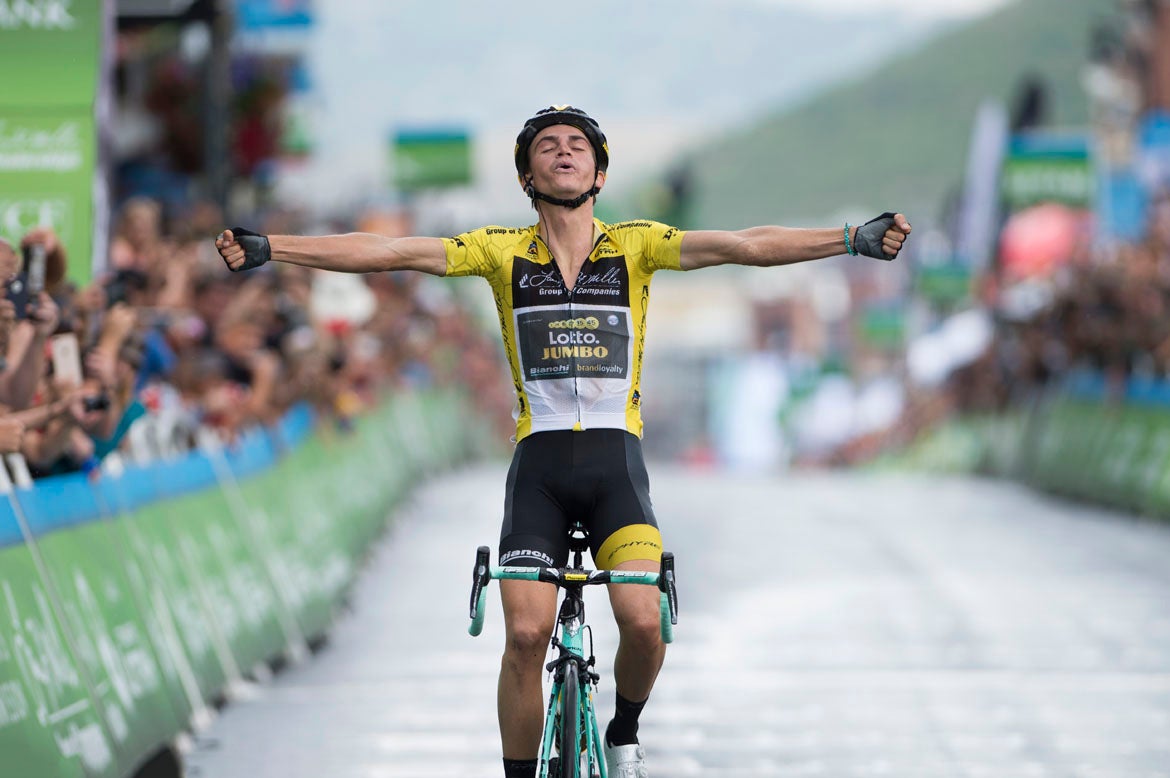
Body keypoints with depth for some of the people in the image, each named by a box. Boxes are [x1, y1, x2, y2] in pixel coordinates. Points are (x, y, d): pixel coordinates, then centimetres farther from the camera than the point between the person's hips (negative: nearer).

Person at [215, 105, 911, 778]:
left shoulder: (634, 245, 2)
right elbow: (390, 253, -3)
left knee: (642, 620, -19)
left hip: (615, 458, 0)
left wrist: (854, 239, -20)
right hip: (539, 463, 1)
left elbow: (744, 246, -8)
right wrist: (268, 248, -11)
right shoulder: (503, 252, 3)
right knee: (526, 634, -12)